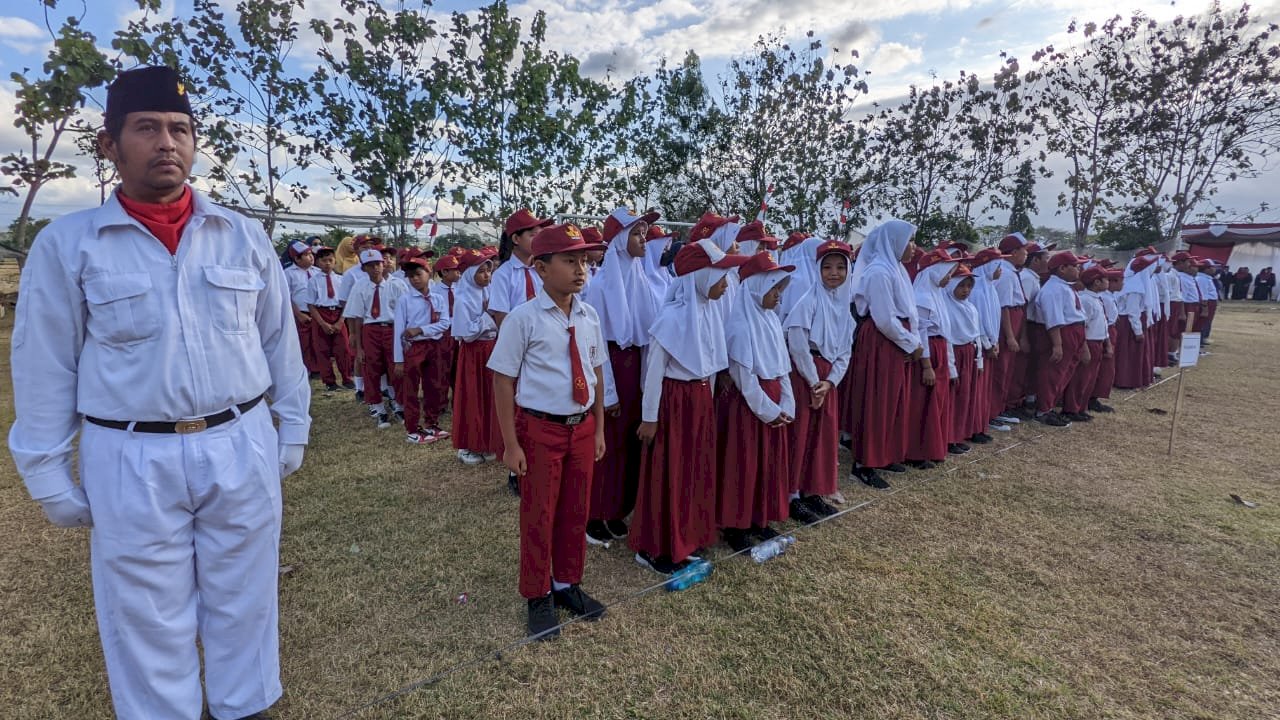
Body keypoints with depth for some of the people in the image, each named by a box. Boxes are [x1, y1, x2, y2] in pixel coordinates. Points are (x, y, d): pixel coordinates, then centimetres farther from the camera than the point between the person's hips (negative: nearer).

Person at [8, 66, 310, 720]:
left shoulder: (243, 236, 4)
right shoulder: (66, 244, -2)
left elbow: (280, 341, 8)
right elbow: (43, 371, 1)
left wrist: (291, 431, 9)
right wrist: (50, 476, 2)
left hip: (241, 450, 2)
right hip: (131, 464, -1)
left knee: (243, 607, 15)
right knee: (148, 623, 12)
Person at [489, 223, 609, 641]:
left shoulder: (589, 317, 2)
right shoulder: (523, 319, -14)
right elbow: (503, 382, -11)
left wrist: (599, 429, 11)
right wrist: (511, 445, -12)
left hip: (582, 427, 5)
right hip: (540, 429, -5)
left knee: (576, 512, 17)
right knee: (538, 516, 10)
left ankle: (568, 585, 39)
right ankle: (538, 597, 31)